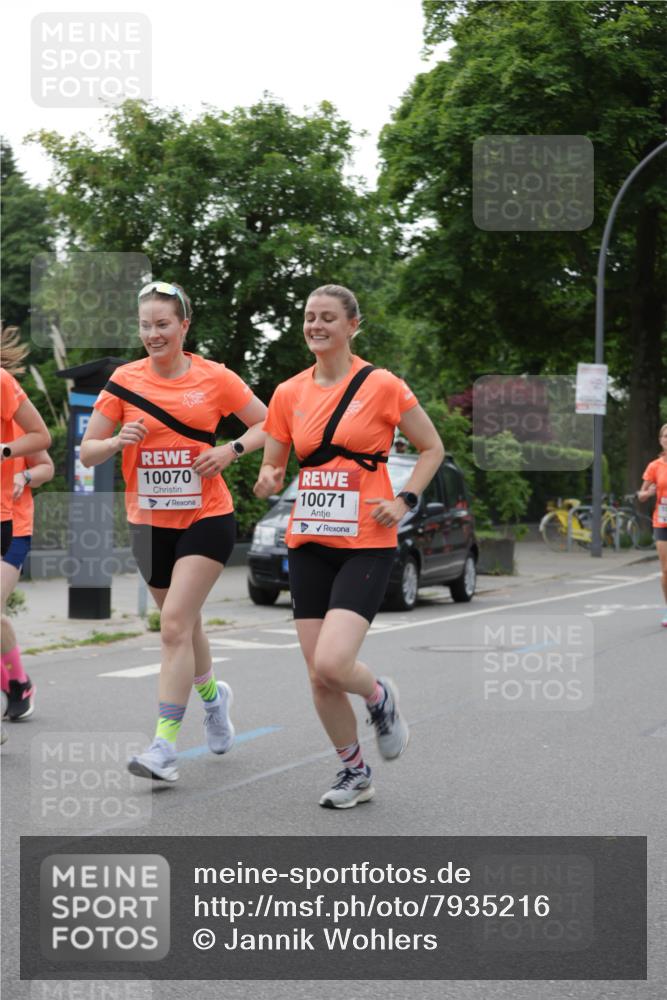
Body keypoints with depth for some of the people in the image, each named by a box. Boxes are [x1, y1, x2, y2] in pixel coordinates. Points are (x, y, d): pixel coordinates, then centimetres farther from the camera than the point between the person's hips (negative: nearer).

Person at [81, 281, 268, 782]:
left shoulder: (215, 378, -5)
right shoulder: (124, 380, -1)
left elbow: (269, 424, 4)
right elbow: (87, 451, 1)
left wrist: (231, 450, -12)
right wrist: (117, 441, -20)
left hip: (206, 519, -3)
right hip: (149, 522, 3)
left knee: (175, 624, -15)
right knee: (184, 623, 17)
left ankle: (165, 744, -15)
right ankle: (212, 694, 47)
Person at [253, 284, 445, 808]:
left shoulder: (382, 386, -5)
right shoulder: (289, 393, 6)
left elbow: (433, 448, 4)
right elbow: (273, 466, 14)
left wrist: (404, 501, -8)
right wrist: (269, 480, -9)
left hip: (366, 545, -5)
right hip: (308, 543, 5)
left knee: (331, 664, -20)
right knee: (318, 676, 4)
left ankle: (380, 695, 15)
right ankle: (355, 773, 24)